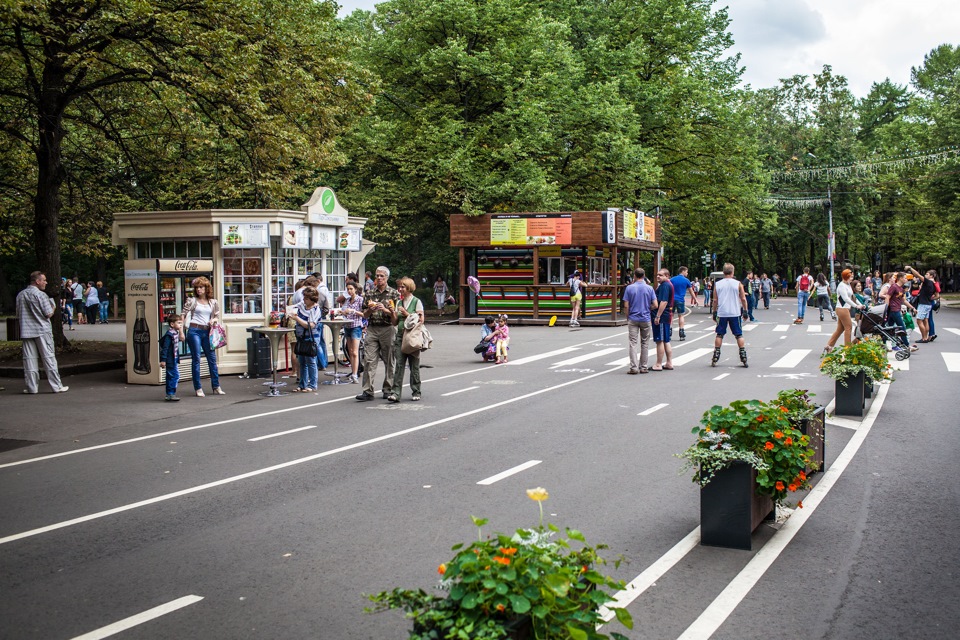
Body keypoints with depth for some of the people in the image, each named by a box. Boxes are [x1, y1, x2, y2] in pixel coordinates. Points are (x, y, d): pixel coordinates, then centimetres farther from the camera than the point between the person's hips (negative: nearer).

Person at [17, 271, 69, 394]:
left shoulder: (20, 295, 8)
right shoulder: (41, 295, -11)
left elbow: (18, 315, 13)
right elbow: (49, 314, -11)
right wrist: (53, 307, 7)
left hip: (26, 332, 5)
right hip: (42, 331, -5)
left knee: (29, 359, 6)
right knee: (49, 358, -1)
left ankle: (32, 387, 6)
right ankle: (57, 386, 1)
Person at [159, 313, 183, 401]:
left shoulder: (175, 333, 10)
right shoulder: (169, 334, -18)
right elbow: (165, 348, -20)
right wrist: (163, 360, -22)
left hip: (174, 360, 10)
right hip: (170, 360, -10)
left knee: (171, 377, 14)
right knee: (175, 376, -10)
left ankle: (169, 395, 21)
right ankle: (171, 394, -7)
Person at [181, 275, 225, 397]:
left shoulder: (213, 302, 10)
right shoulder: (192, 301, 2)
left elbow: (217, 317, 18)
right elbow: (183, 315, 1)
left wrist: (214, 320, -5)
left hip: (207, 332, 3)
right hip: (194, 331, -3)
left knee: (212, 359, 4)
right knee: (196, 359, -1)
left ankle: (216, 387, 11)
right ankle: (198, 388, 4)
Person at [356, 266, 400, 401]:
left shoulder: (393, 293, 4)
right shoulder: (370, 293, 12)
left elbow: (397, 314, -1)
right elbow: (365, 315, 12)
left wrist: (385, 310, -17)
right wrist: (370, 309, -9)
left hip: (388, 328, -2)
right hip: (372, 328, 2)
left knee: (389, 361, 4)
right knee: (369, 360, -6)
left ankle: (388, 389, 15)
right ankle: (368, 391, -7)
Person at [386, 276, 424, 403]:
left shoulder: (416, 302, 0)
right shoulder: (399, 302, 15)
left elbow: (421, 320, -7)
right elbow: (395, 322, 15)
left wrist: (406, 314, -10)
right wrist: (392, 313, -3)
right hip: (400, 336, 4)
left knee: (414, 366, 2)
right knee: (399, 365, -5)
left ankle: (416, 392, 13)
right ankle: (396, 393, -10)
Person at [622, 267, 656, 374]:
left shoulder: (629, 288, -5)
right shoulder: (649, 288, -2)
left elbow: (626, 306, -6)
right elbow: (655, 305, -4)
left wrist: (627, 317, 8)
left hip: (633, 319, -1)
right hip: (646, 319, 1)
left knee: (633, 343, -1)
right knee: (644, 343, 11)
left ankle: (634, 367, -9)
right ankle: (643, 367, 15)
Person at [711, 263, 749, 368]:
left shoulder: (717, 284, 1)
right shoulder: (738, 284, -2)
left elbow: (715, 300, 4)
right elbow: (743, 299, 0)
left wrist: (714, 312, 13)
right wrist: (745, 311, 9)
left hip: (722, 313, 1)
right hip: (735, 313, -1)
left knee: (719, 335, 9)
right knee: (739, 335, 7)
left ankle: (715, 359, 6)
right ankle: (743, 358, 3)